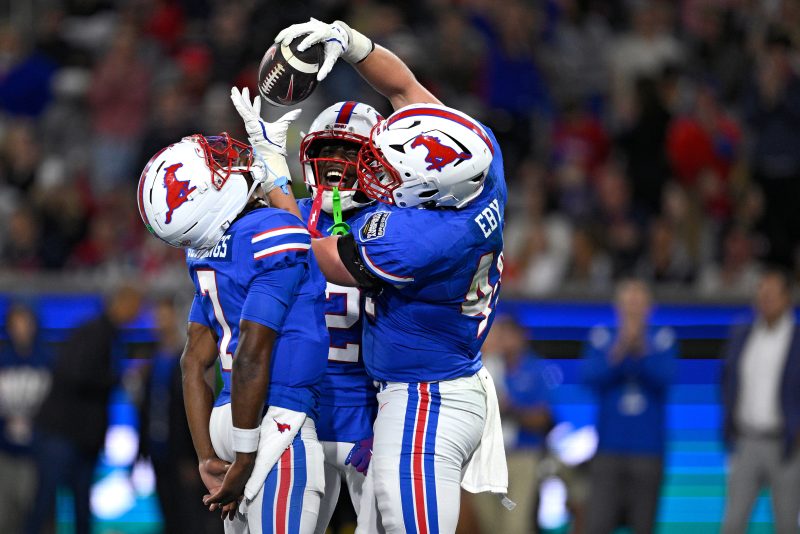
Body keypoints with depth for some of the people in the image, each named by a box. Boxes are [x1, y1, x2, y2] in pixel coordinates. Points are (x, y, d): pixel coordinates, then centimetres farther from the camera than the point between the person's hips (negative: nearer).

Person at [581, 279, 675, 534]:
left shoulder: (663, 339, 4)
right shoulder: (601, 338, 5)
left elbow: (665, 378, -10)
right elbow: (590, 377, -8)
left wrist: (641, 350, -22)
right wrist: (618, 352, -21)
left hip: (648, 448, 0)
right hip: (609, 448, 0)